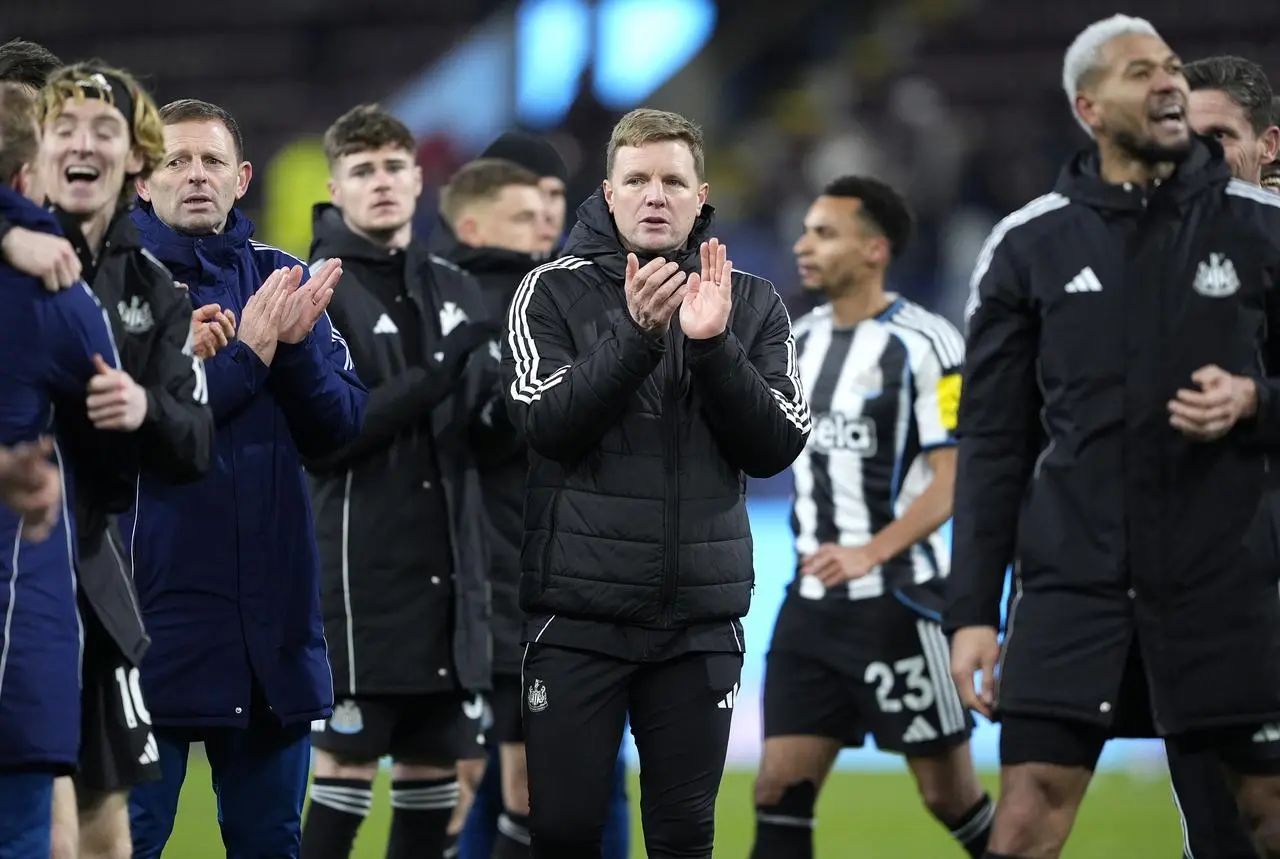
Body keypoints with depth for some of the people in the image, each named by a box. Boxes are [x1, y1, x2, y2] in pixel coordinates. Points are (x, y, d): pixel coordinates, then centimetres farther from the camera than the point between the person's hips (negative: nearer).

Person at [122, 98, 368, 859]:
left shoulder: (280, 276, 10)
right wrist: (248, 355, -18)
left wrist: (298, 345, -12)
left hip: (275, 609, 5)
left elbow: (339, 424, 5)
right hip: (160, 602, -5)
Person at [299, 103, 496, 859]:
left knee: (435, 773, 7)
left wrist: (500, 401, -6)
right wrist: (433, 381, -22)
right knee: (347, 767, -7)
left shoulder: (454, 290, 14)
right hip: (360, 575, -6)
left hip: (449, 572, 6)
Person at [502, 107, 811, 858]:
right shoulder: (555, 292, 0)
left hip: (701, 619, 2)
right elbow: (547, 424, -13)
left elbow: (778, 448, -2)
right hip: (577, 611, -2)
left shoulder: (753, 303, 6)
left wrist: (712, 344, -16)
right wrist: (636, 334, -24)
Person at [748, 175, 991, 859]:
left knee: (949, 795, 1)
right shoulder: (800, 340, 11)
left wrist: (871, 552, -22)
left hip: (898, 602, -6)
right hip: (812, 601, 6)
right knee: (779, 791, -2)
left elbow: (955, 479, -15)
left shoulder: (924, 346, -11)